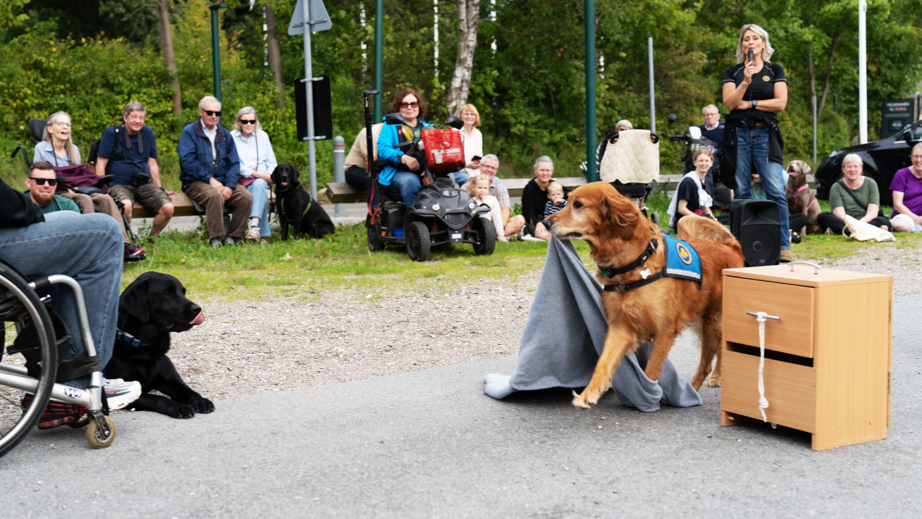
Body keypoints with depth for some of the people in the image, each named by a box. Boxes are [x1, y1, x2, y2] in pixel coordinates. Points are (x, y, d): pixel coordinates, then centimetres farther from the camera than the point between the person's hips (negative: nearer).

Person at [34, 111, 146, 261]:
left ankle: (123, 246, -43)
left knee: (105, 199, -26)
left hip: (74, 191, 5)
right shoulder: (40, 148, 6)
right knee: (85, 200, -37)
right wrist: (67, 188, -13)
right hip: (55, 194, -5)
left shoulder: (73, 149, 23)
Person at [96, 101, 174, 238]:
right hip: (118, 184, -4)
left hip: (144, 185, 5)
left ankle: (151, 239, 4)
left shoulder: (147, 133, 13)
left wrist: (160, 189, 16)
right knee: (126, 205, -38)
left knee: (168, 208, -20)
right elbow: (101, 163, -2)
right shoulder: (111, 133, 0)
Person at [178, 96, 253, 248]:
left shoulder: (225, 135, 16)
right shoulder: (189, 132, 2)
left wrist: (229, 186, -9)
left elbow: (234, 163, 9)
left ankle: (232, 237, -12)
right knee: (215, 195, -36)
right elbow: (187, 161, -11)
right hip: (196, 183, -5)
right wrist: (210, 179, -18)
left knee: (246, 197, -21)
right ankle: (216, 239, -30)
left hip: (222, 182, 5)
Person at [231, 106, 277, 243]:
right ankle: (262, 234, -35)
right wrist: (255, 174, -15)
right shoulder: (232, 137, 4)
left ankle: (254, 226, -49)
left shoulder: (262, 136, 17)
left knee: (259, 185, -35)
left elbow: (272, 163, 17)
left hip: (262, 179, 2)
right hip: (242, 180, -2)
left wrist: (269, 176, -5)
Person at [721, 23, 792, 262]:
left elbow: (780, 103, 1)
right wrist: (745, 82, -14)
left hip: (765, 133, -1)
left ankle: (784, 246, -9)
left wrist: (749, 103, -2)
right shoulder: (732, 71, 13)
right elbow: (729, 102, -1)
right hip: (738, 133, 1)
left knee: (776, 192, -11)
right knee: (742, 193, 2)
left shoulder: (775, 70, 12)